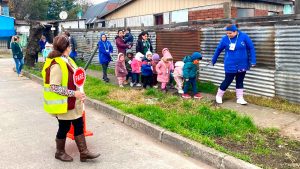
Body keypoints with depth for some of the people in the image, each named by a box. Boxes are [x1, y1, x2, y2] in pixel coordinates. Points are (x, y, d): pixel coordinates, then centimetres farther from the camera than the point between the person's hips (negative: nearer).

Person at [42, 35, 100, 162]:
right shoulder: (56, 65, -23)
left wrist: (78, 94, 7)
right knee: (64, 128, 8)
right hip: (63, 103, -9)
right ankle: (60, 152, 29)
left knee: (79, 126, 12)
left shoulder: (67, 60, 5)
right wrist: (73, 93, -24)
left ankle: (84, 152, 21)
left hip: (73, 102, 9)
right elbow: (54, 87, -25)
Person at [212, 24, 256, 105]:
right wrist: (213, 61, 15)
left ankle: (240, 98, 21)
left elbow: (251, 48, -2)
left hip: (242, 65, 1)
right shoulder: (225, 39, -6)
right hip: (230, 66, -1)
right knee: (227, 81, 3)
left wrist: (253, 61, -5)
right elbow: (218, 50, 7)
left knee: (240, 82, 11)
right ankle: (219, 95, 21)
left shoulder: (244, 37, -8)